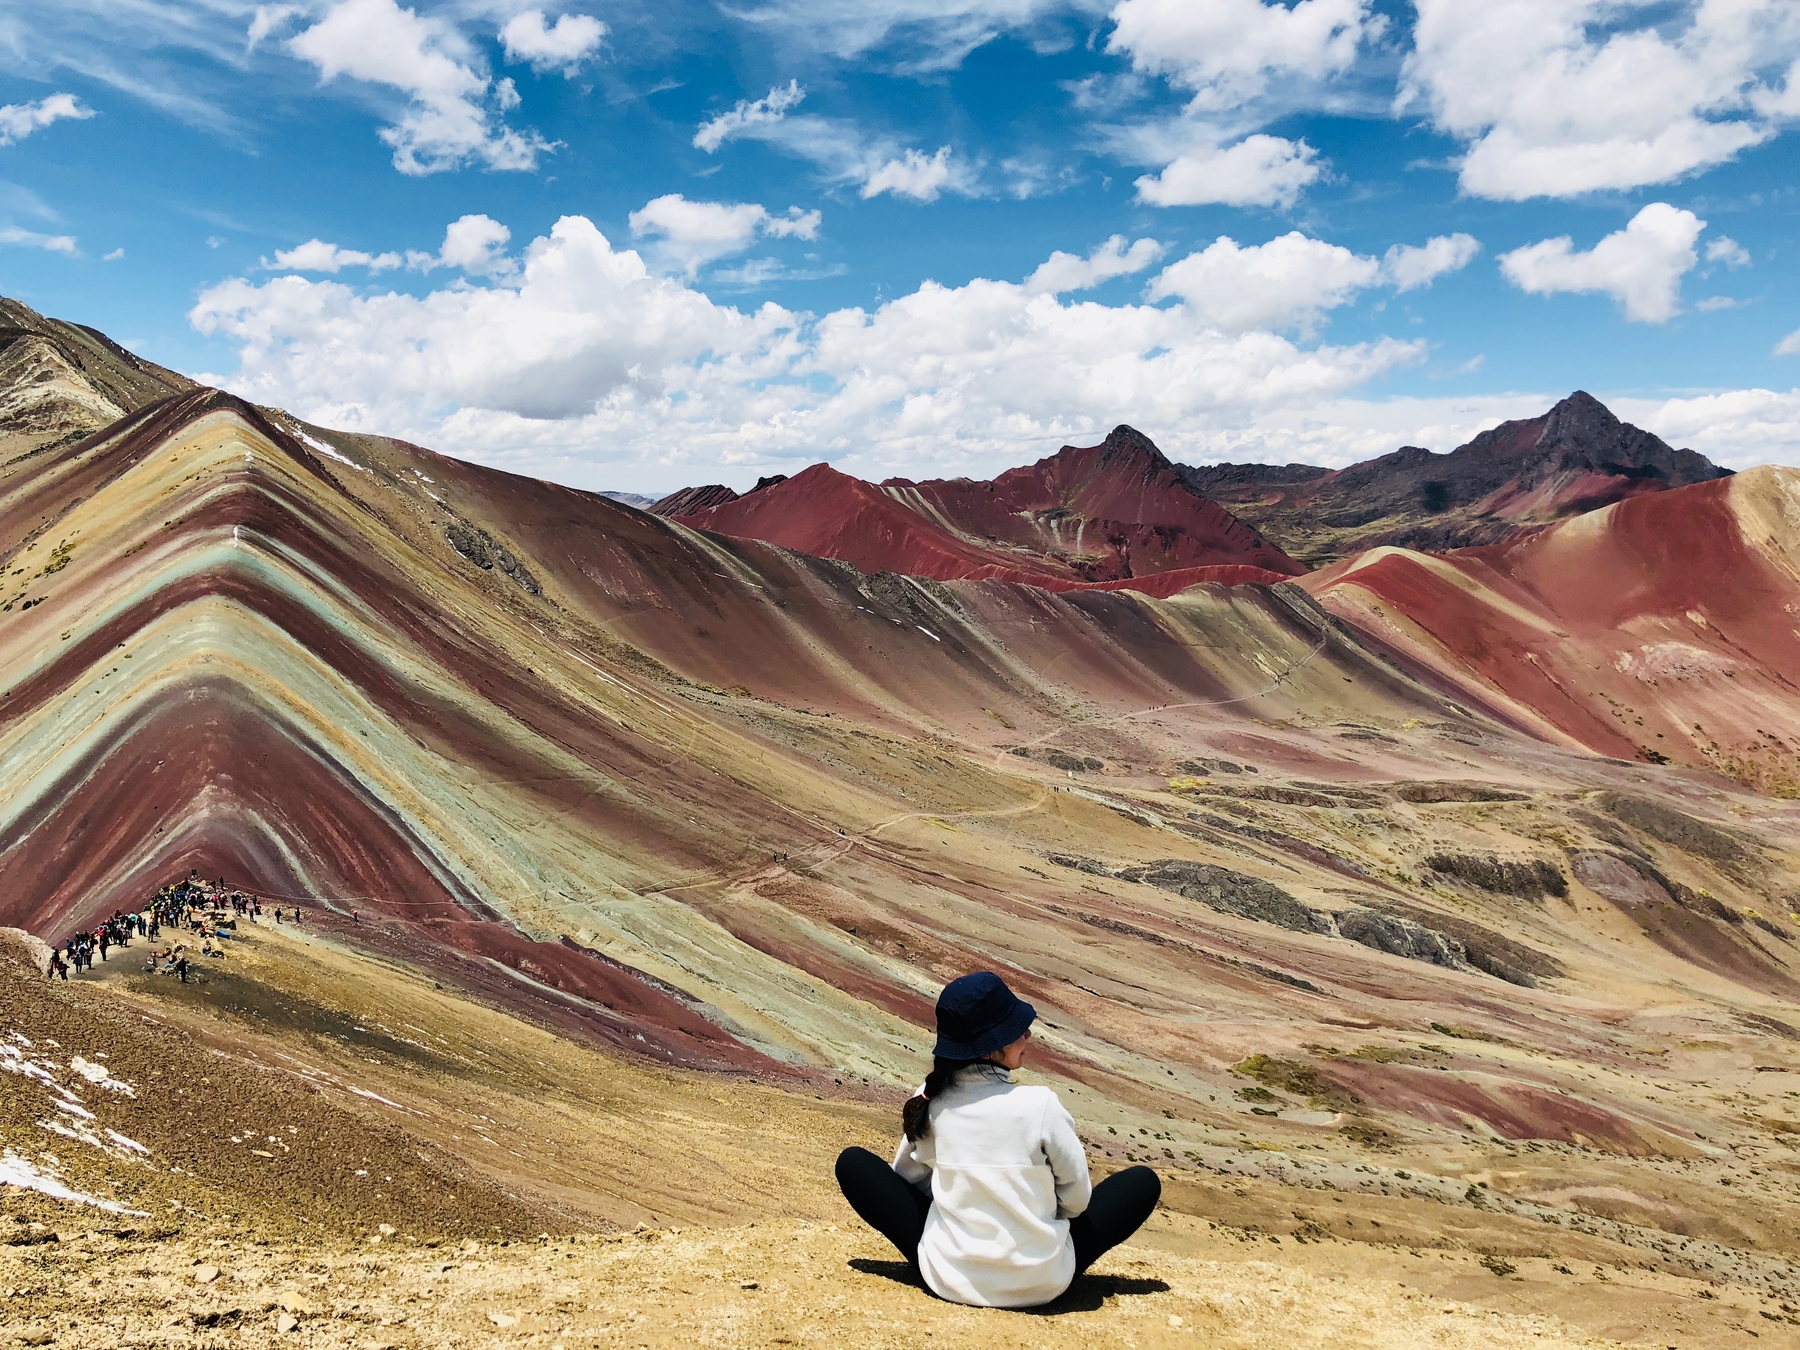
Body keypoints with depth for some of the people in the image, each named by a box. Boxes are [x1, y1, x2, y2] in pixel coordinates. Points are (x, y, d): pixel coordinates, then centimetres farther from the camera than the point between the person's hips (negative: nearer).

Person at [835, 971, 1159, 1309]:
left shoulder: (928, 1103, -9)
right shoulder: (1041, 1106, -18)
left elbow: (906, 1178, 7)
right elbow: (1076, 1198, -6)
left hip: (948, 1279, 1)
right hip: (1041, 1285, -1)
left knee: (852, 1162, 16)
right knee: (1142, 1181, 13)